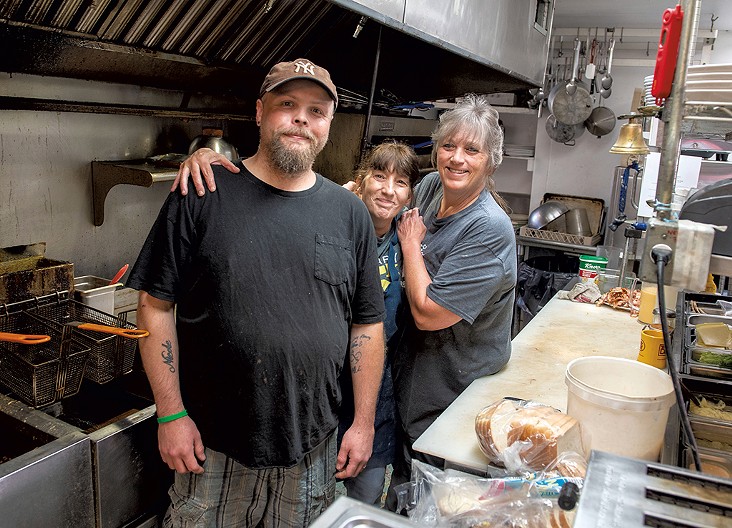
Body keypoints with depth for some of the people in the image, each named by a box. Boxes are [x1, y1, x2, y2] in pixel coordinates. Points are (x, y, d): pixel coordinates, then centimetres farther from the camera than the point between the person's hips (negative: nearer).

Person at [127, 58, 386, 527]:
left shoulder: (350, 213, 1)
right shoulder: (203, 195, -6)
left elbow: (367, 326, 4)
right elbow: (156, 306, -5)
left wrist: (364, 422, 3)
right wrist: (171, 414, -7)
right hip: (211, 443, -2)